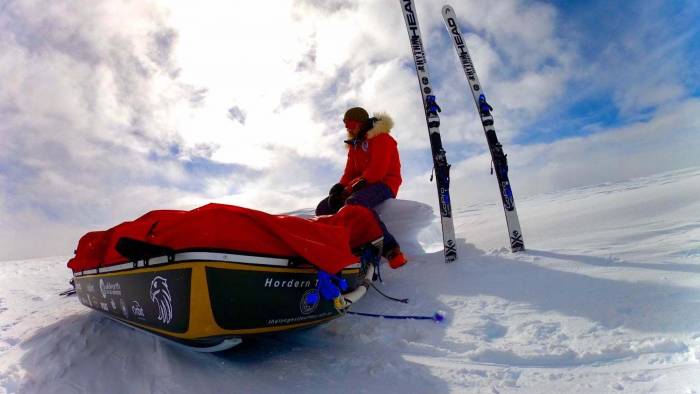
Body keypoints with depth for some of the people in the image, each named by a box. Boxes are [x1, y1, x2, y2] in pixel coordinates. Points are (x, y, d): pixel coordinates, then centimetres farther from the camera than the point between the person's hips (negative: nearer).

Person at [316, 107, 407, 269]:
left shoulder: (381, 137, -4)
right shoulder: (355, 144, 23)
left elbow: (378, 170, -17)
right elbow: (349, 172, 15)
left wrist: (353, 186, -22)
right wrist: (339, 188, -6)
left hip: (384, 184, -8)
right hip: (362, 186, 9)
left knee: (354, 203, -40)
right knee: (323, 208, -3)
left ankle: (390, 249, -42)